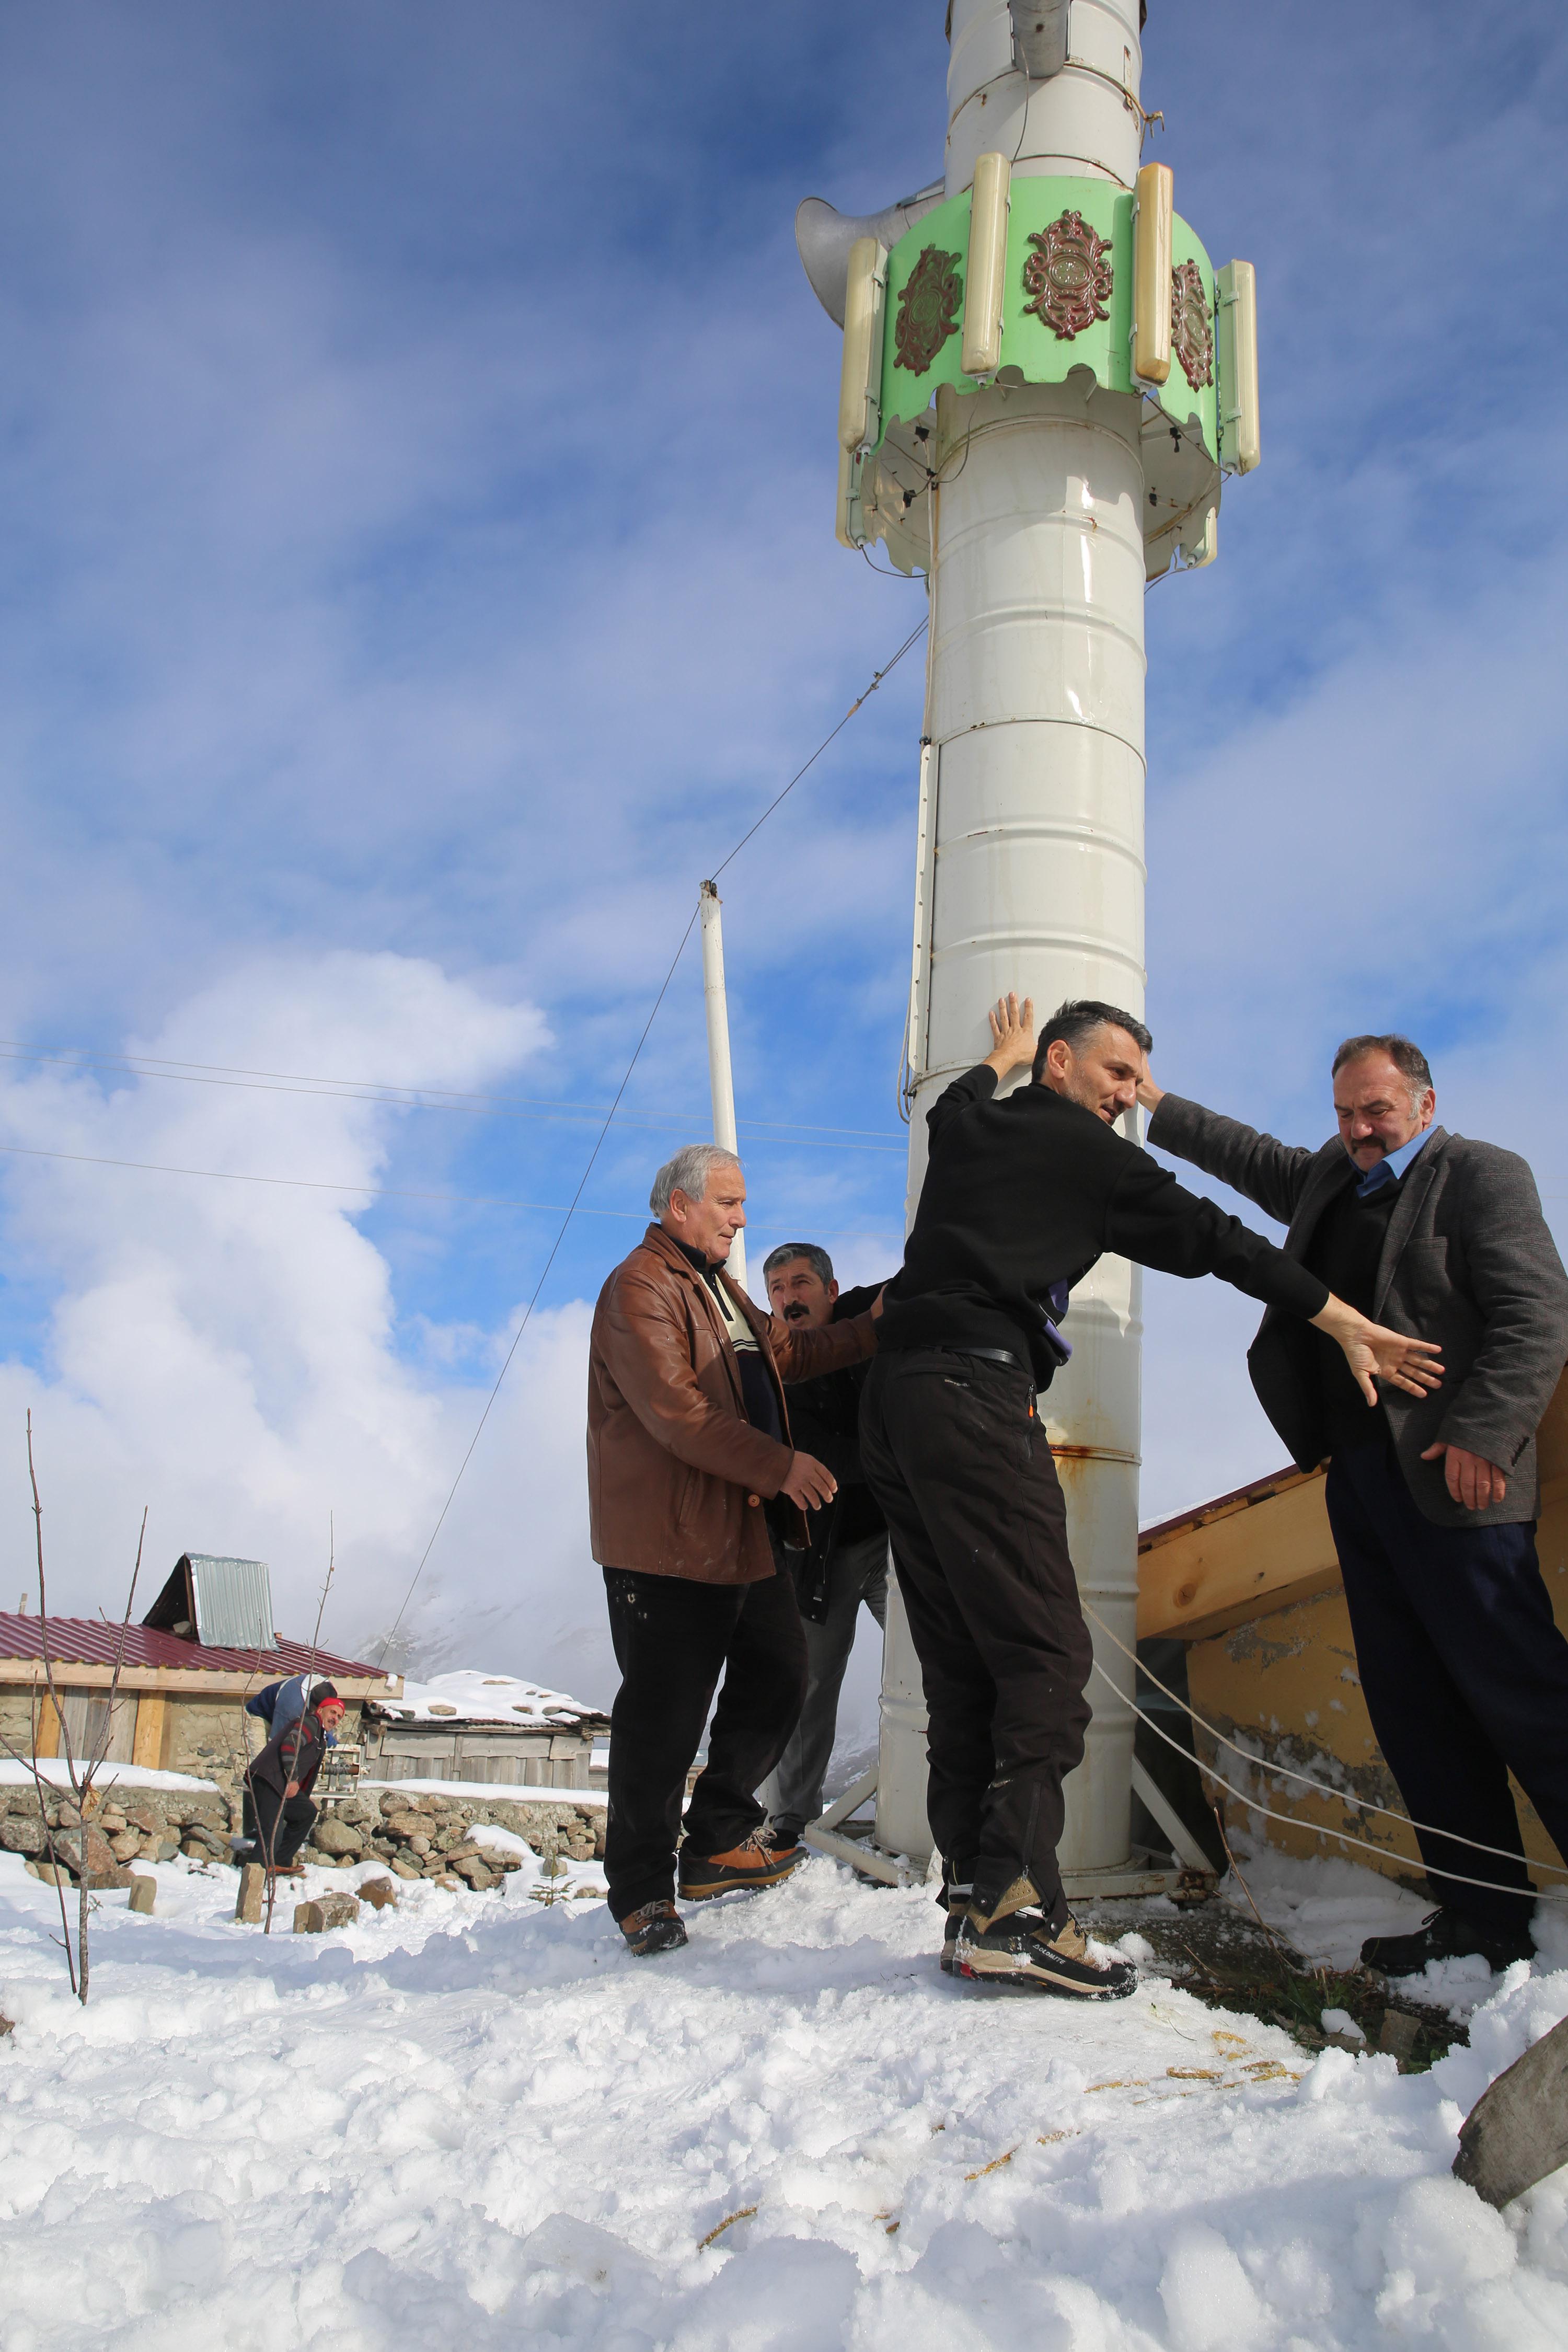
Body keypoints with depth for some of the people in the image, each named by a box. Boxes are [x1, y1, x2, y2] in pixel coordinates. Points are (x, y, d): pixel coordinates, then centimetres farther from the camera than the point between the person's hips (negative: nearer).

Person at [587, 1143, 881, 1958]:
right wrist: (778, 1464, -26)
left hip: (745, 1530, 10)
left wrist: (872, 1332, 16)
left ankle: (721, 1844, 28)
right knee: (664, 1714, -5)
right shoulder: (640, 1288, -12)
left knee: (777, 1676, 13)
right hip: (668, 1542, -10)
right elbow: (676, 1408, -23)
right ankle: (642, 1890, 8)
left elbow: (784, 1352, 28)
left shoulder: (720, 1287, 22)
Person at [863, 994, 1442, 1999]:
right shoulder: (1086, 1153, 4)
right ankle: (1015, 1905, -17)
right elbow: (1210, 1239, 7)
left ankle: (972, 1898, 4)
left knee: (962, 1665, 7)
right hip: (975, 1391, -8)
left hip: (895, 1393, 8)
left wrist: (1001, 1058, 67)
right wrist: (1347, 1324, 13)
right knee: (1046, 1652, -10)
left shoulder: (967, 1126, 21)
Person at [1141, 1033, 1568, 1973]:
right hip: (1358, 1475, 8)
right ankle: (1485, 1914, 12)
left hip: (1449, 1479, -8)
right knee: (1412, 1708, 6)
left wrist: (1481, 1435, -18)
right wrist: (1155, 1102, 34)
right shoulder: (1327, 1181, 19)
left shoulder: (1483, 1174, -2)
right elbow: (1250, 1157, 36)